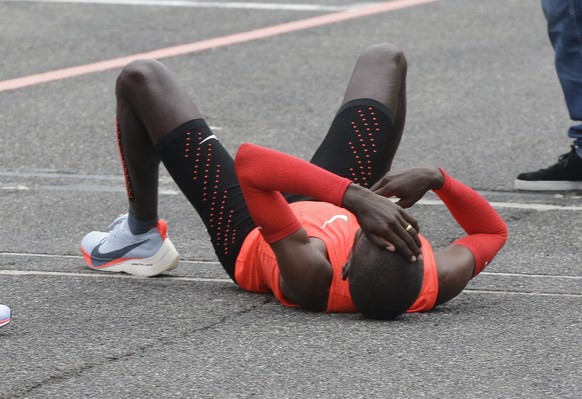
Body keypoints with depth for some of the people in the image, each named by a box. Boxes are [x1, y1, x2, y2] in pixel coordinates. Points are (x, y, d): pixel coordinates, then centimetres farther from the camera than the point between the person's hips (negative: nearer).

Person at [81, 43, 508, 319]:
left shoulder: (311, 273, -51)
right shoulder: (436, 283, -40)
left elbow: (248, 160, -55)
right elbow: (494, 232, -18)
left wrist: (355, 197, -59)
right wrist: (435, 177, -36)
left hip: (250, 239, -4)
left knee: (141, 79, -1)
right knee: (384, 59, 14)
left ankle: (141, 238, 24)